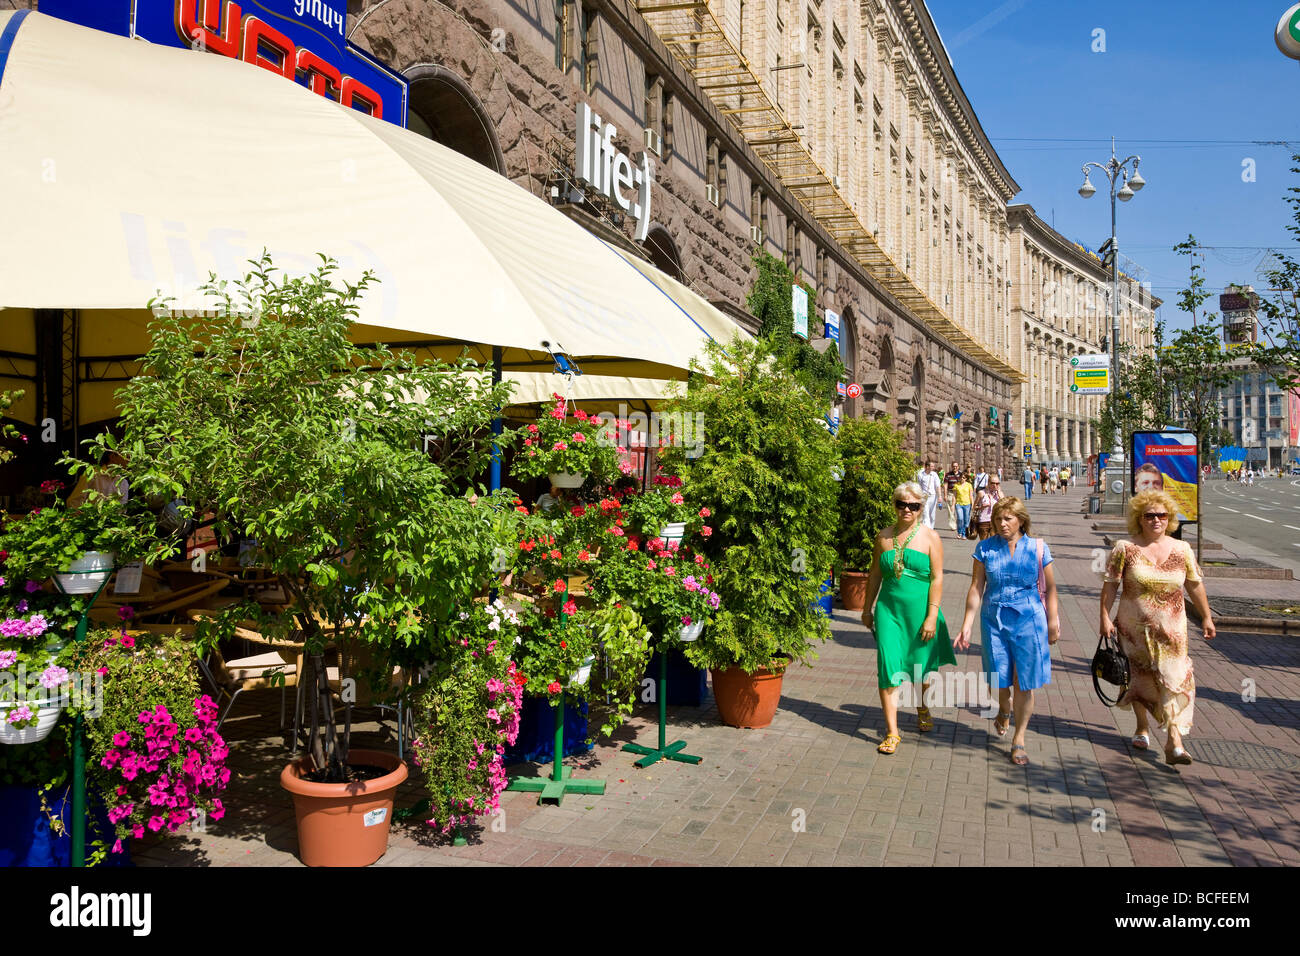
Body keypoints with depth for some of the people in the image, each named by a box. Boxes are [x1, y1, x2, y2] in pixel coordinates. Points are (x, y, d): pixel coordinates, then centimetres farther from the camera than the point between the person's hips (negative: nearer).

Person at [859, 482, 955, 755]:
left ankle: (922, 709, 43)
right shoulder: (885, 536, 5)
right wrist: (867, 607, 15)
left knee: (921, 666, 13)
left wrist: (932, 616, -11)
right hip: (889, 609, 2)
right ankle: (892, 732, 0)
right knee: (889, 667, -6)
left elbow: (937, 578, -6)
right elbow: (875, 574, 13)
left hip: (919, 610, -1)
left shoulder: (930, 537, -3)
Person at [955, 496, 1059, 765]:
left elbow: (1050, 588, 4)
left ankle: (1019, 740, 16)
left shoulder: (1038, 548, -2)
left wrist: (1053, 623, 2)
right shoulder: (985, 548, -1)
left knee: (1025, 682, 0)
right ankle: (1005, 708, 44)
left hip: (1029, 619, -1)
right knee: (1000, 677, 8)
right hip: (994, 618, 1)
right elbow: (976, 588, 0)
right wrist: (967, 626, -3)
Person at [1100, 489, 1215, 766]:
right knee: (1139, 678, 13)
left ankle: (1174, 742, -7)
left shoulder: (1182, 549, 2)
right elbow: (1110, 585, -4)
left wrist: (1206, 617, 13)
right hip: (1134, 628, -1)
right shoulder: (1125, 549, -5)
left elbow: (1195, 585, 11)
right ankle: (1142, 727, 34)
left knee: (1175, 680, -8)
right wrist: (1105, 617, -9)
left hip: (1171, 629, 1)